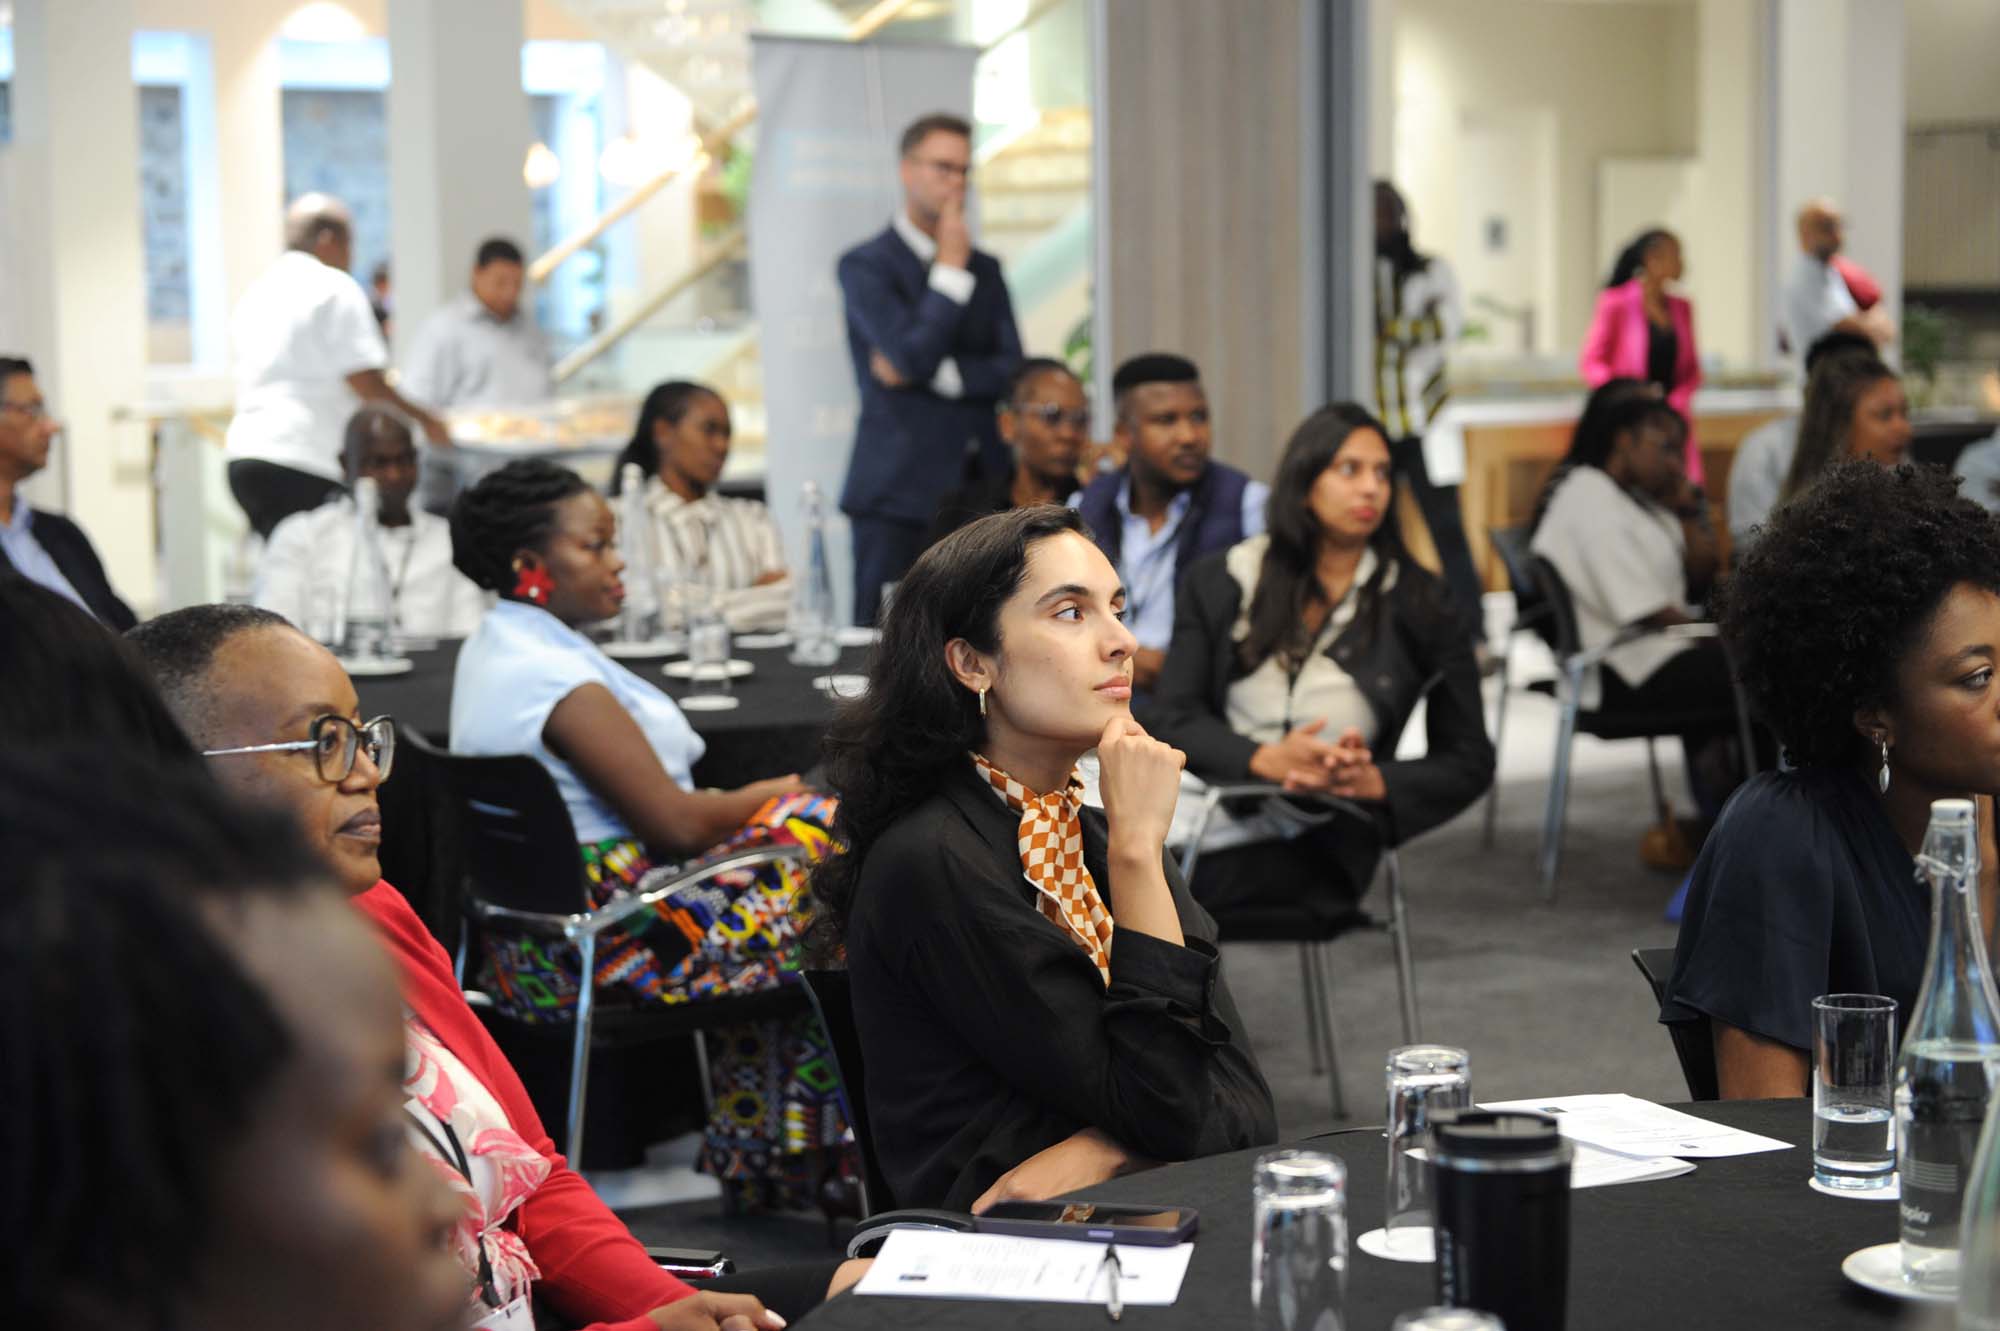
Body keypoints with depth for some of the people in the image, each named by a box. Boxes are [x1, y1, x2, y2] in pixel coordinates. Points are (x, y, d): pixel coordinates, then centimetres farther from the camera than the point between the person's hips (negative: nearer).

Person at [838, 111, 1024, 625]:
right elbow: (913, 354, -15)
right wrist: (951, 270, -8)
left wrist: (934, 372, -8)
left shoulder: (985, 269, 15)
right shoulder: (865, 266, -1)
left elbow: (1012, 372, 6)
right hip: (900, 492, -4)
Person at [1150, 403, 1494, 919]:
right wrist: (1266, 760, -15)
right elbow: (1174, 718, 5)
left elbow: (1470, 763, 10)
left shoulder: (1416, 604, 7)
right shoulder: (1218, 581, 11)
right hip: (1203, 810, 2)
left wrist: (1374, 781, -10)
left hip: (1312, 842, -2)